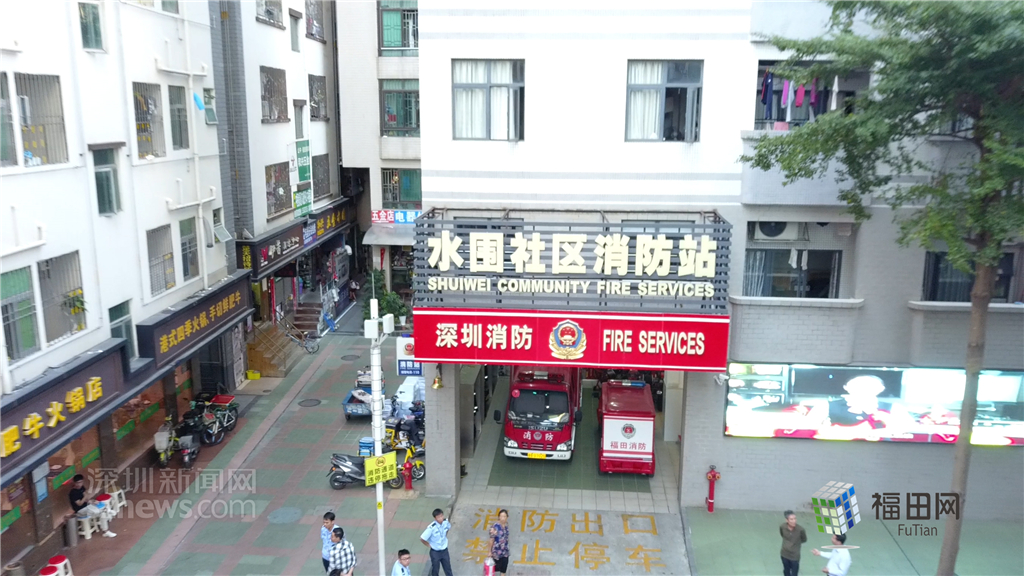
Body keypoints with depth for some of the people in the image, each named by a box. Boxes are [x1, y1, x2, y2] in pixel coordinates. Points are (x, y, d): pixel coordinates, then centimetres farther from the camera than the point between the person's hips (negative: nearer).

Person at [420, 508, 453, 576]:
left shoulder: (446, 522, -15)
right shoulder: (432, 527, -30)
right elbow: (422, 539, -25)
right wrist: (429, 545, -11)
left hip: (444, 550, 4)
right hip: (435, 552, -4)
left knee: (448, 569, 18)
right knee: (435, 569, 16)